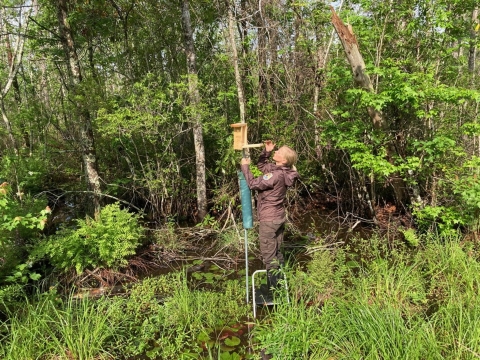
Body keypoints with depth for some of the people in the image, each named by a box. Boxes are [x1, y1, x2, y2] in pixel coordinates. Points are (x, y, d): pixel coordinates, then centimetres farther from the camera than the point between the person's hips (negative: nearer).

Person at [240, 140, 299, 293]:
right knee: (277, 251, 20)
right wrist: (266, 151, 5)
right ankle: (280, 281, 32)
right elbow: (261, 165, 19)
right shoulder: (280, 171, 3)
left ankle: (273, 287, 12)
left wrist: (245, 166, -8)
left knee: (268, 254, 2)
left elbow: (253, 184, -18)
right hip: (279, 217, 9)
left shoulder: (276, 175, -25)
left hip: (269, 219, -9)